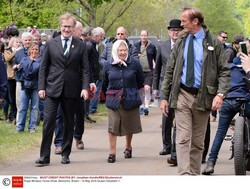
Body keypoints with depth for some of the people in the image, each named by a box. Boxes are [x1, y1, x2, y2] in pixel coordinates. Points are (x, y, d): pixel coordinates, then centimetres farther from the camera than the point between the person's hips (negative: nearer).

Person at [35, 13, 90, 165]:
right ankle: (45, 156, -5)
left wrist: (85, 87, -9)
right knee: (49, 120, -7)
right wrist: (41, 87, 0)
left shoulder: (80, 46, 4)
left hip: (71, 90, 1)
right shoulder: (51, 44, 5)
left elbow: (85, 69, 2)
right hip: (53, 89, -1)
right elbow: (44, 67, 6)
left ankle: (66, 154, 18)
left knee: (69, 123, 8)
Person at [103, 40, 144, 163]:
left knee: (129, 125, 13)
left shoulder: (134, 63, -5)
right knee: (113, 126, -7)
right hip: (114, 101, 0)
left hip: (130, 100, 0)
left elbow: (140, 81, 7)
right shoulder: (109, 65, -1)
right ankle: (112, 152, -5)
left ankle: (128, 147, 34)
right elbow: (105, 81, 14)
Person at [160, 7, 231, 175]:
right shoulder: (181, 43, 8)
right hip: (182, 95, 1)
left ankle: (195, 175, 17)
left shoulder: (213, 43, 0)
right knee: (183, 139, -10)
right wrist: (164, 97, 7)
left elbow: (224, 71, -1)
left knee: (198, 141, 8)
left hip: (203, 97, -1)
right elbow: (170, 71, 11)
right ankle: (184, 175, -17)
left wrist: (221, 94, -16)